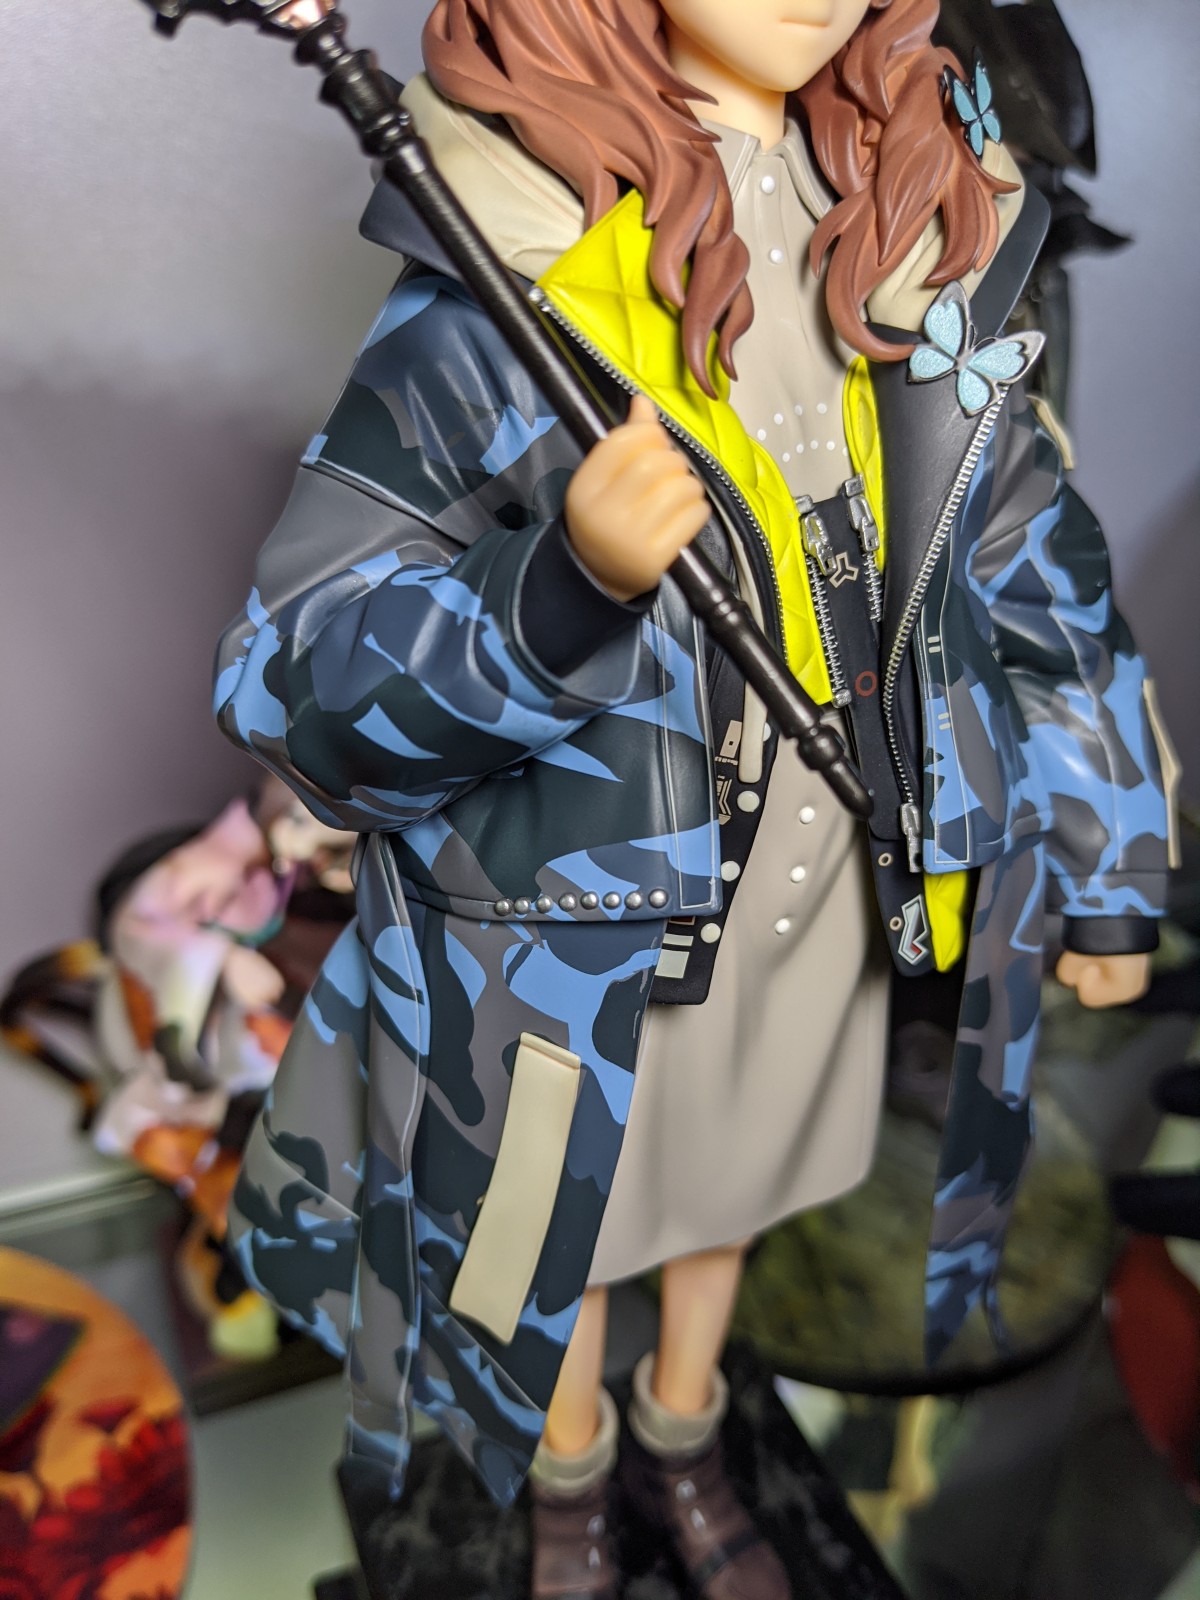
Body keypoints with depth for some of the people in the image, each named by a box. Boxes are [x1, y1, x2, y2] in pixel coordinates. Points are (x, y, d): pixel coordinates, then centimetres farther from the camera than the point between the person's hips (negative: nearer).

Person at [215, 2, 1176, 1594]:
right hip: (581, 917, -4)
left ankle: (685, 1437, 60)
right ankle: (567, 1473, 57)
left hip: (828, 895, 5)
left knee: (734, 1185, 27)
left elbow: (1035, 561, 4)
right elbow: (283, 669, -19)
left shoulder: (928, 230, -4)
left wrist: (1108, 865, 8)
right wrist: (564, 586, -37)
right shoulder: (505, 279, -18)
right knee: (566, 1221, 21)